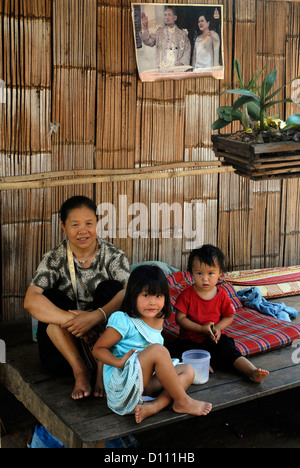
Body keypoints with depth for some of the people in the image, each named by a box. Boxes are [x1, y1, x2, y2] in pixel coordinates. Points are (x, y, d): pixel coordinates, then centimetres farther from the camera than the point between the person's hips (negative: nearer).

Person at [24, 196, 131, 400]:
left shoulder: (113, 255, -7)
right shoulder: (55, 259, -6)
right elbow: (31, 300, -22)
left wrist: (95, 316, -41)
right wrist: (72, 321, -36)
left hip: (107, 337, 0)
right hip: (66, 342, 1)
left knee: (110, 288, -23)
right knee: (51, 299, -23)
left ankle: (103, 367, -25)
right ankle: (80, 370, -24)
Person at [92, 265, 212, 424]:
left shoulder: (158, 321, 9)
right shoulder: (123, 321, -13)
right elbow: (98, 349, -9)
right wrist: (120, 362, -24)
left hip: (146, 383, 8)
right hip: (121, 383, -8)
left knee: (188, 370, -1)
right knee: (158, 350, -27)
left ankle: (154, 406, -24)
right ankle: (182, 402, -14)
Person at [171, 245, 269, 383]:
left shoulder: (221, 295, -1)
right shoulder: (187, 295, -9)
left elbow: (229, 316, 8)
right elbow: (180, 318, -10)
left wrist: (217, 328, -12)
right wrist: (202, 329, -18)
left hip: (214, 339, 1)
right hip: (190, 339, -1)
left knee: (229, 350, -19)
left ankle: (253, 372, -25)